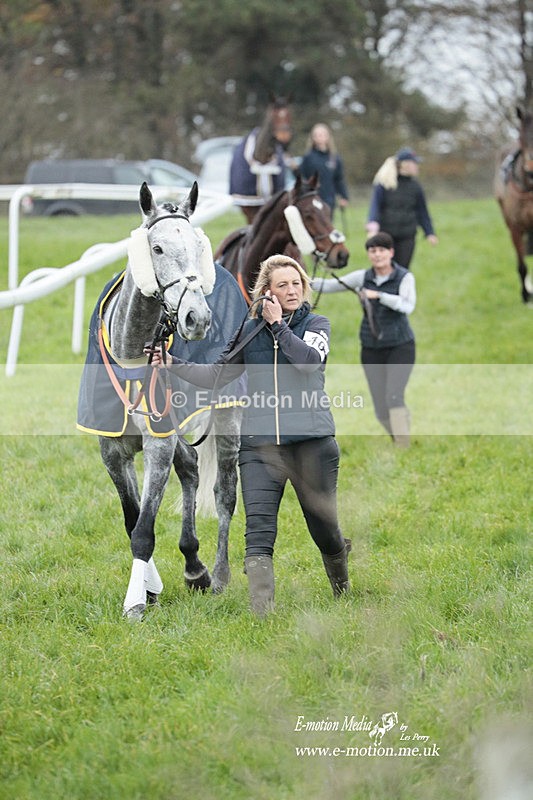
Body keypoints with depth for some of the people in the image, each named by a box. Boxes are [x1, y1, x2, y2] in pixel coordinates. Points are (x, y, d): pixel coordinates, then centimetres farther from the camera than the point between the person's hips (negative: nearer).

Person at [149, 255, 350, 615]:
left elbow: (308, 360, -15)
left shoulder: (316, 324, 6)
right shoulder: (251, 331, 12)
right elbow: (217, 375, 18)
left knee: (324, 527, 9)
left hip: (312, 441, -1)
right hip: (260, 445, 1)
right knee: (259, 531, -15)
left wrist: (278, 325, -9)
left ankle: (343, 591, 38)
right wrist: (173, 363, 7)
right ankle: (262, 614, -23)